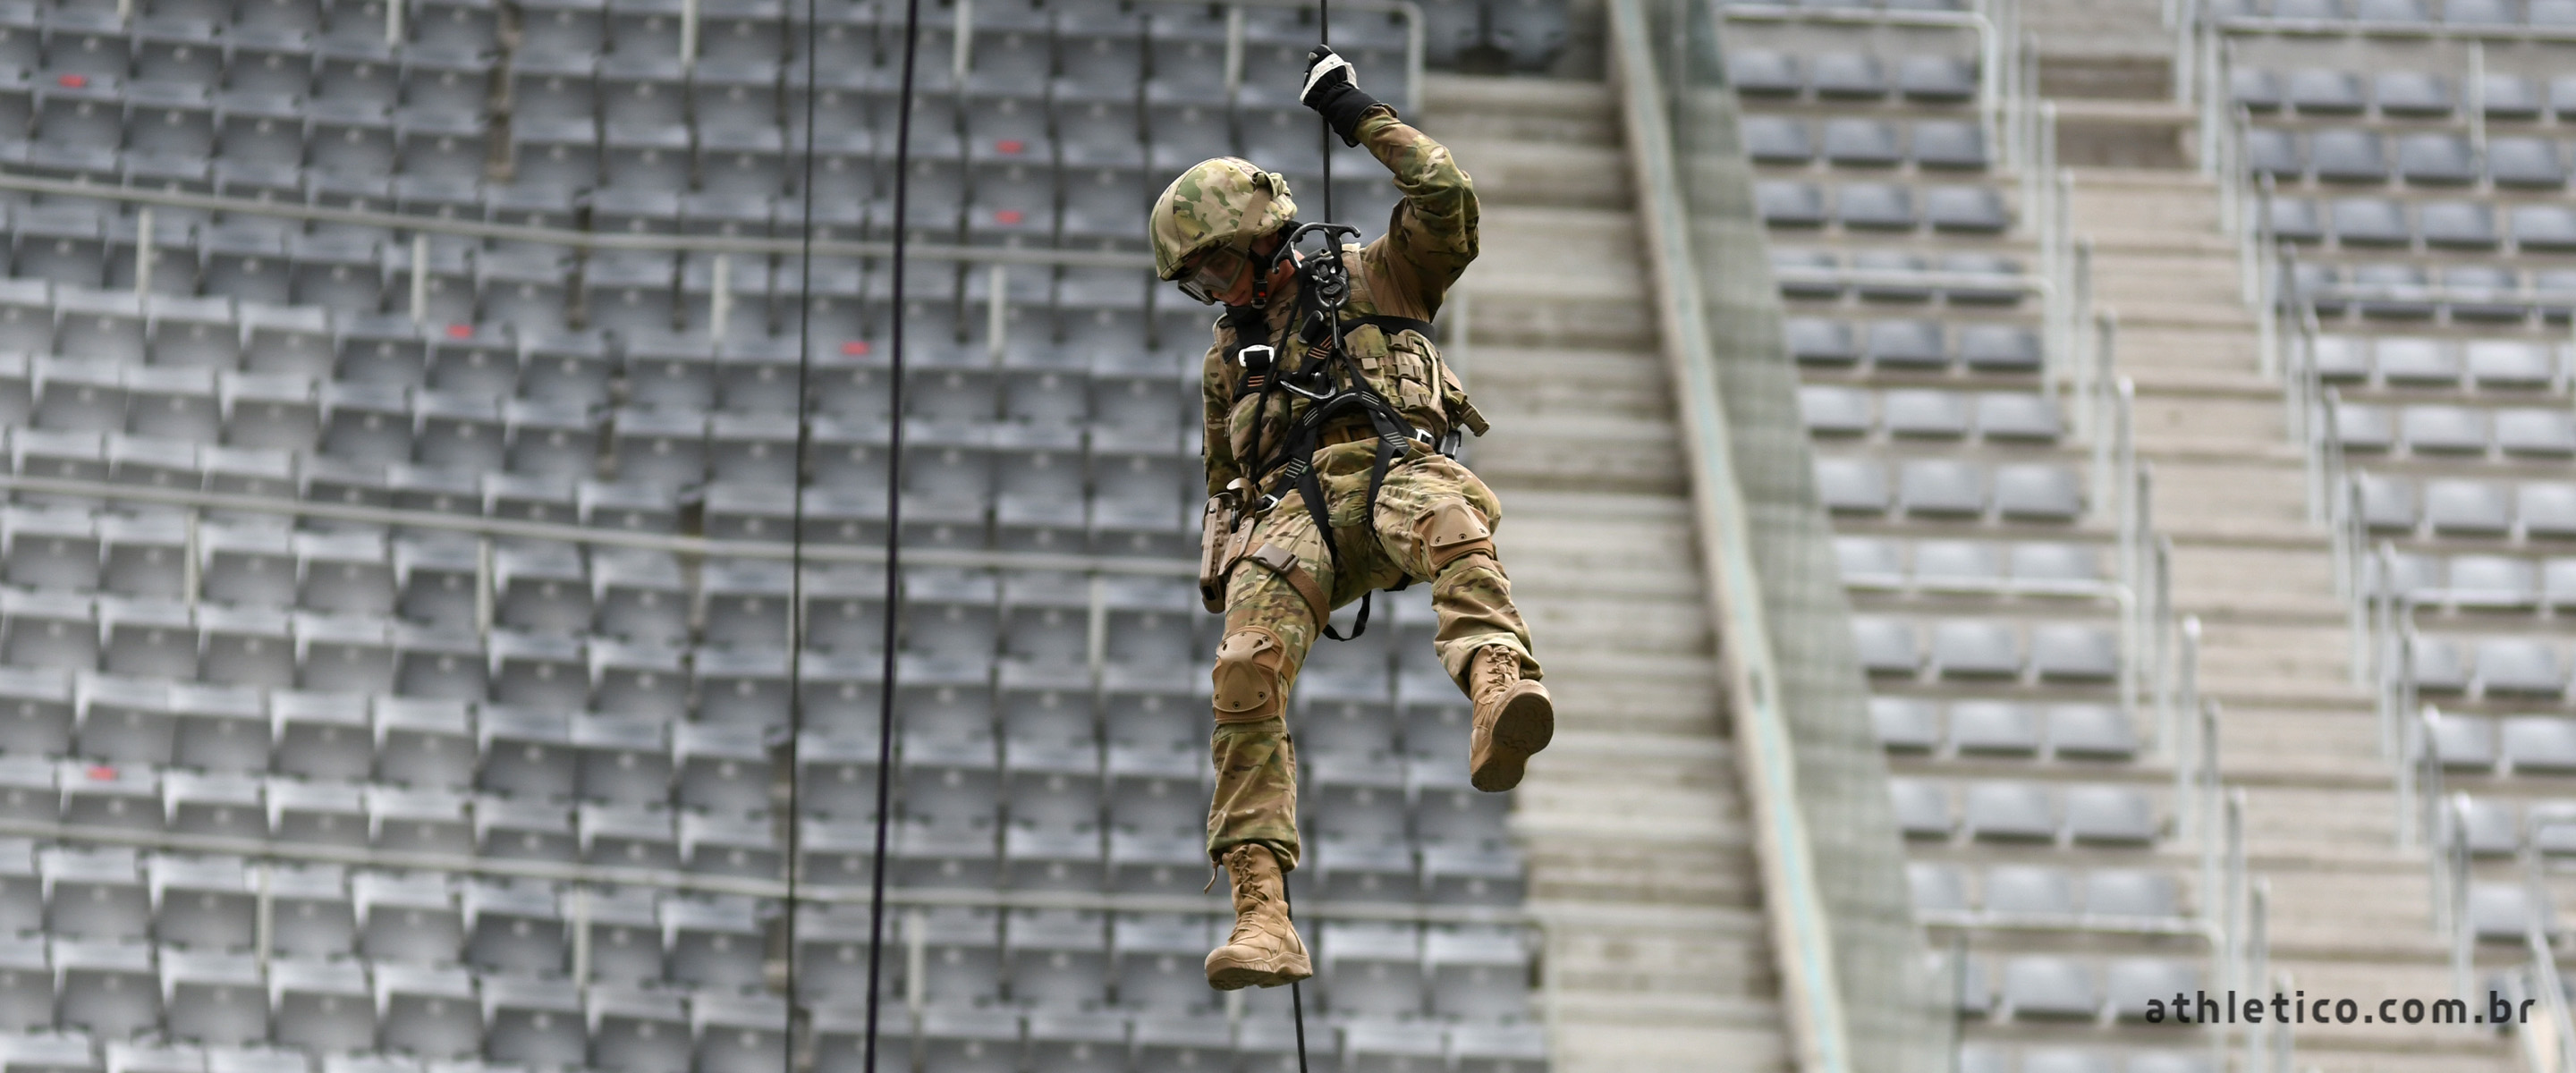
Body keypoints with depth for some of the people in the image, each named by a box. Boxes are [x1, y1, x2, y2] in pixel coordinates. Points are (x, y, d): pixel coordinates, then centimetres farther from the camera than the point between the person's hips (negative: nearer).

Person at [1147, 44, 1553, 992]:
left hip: (1394, 467, -2)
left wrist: (1361, 116, 12)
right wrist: (1218, 578, 25)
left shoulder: (1374, 279, 23)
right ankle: (1262, 912, -35)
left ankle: (1500, 694, -71)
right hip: (1291, 508, 3)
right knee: (1247, 669, -26)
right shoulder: (1230, 358, 35)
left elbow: (1447, 199, 7)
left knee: (1451, 528, -41)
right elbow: (1225, 484, 39)